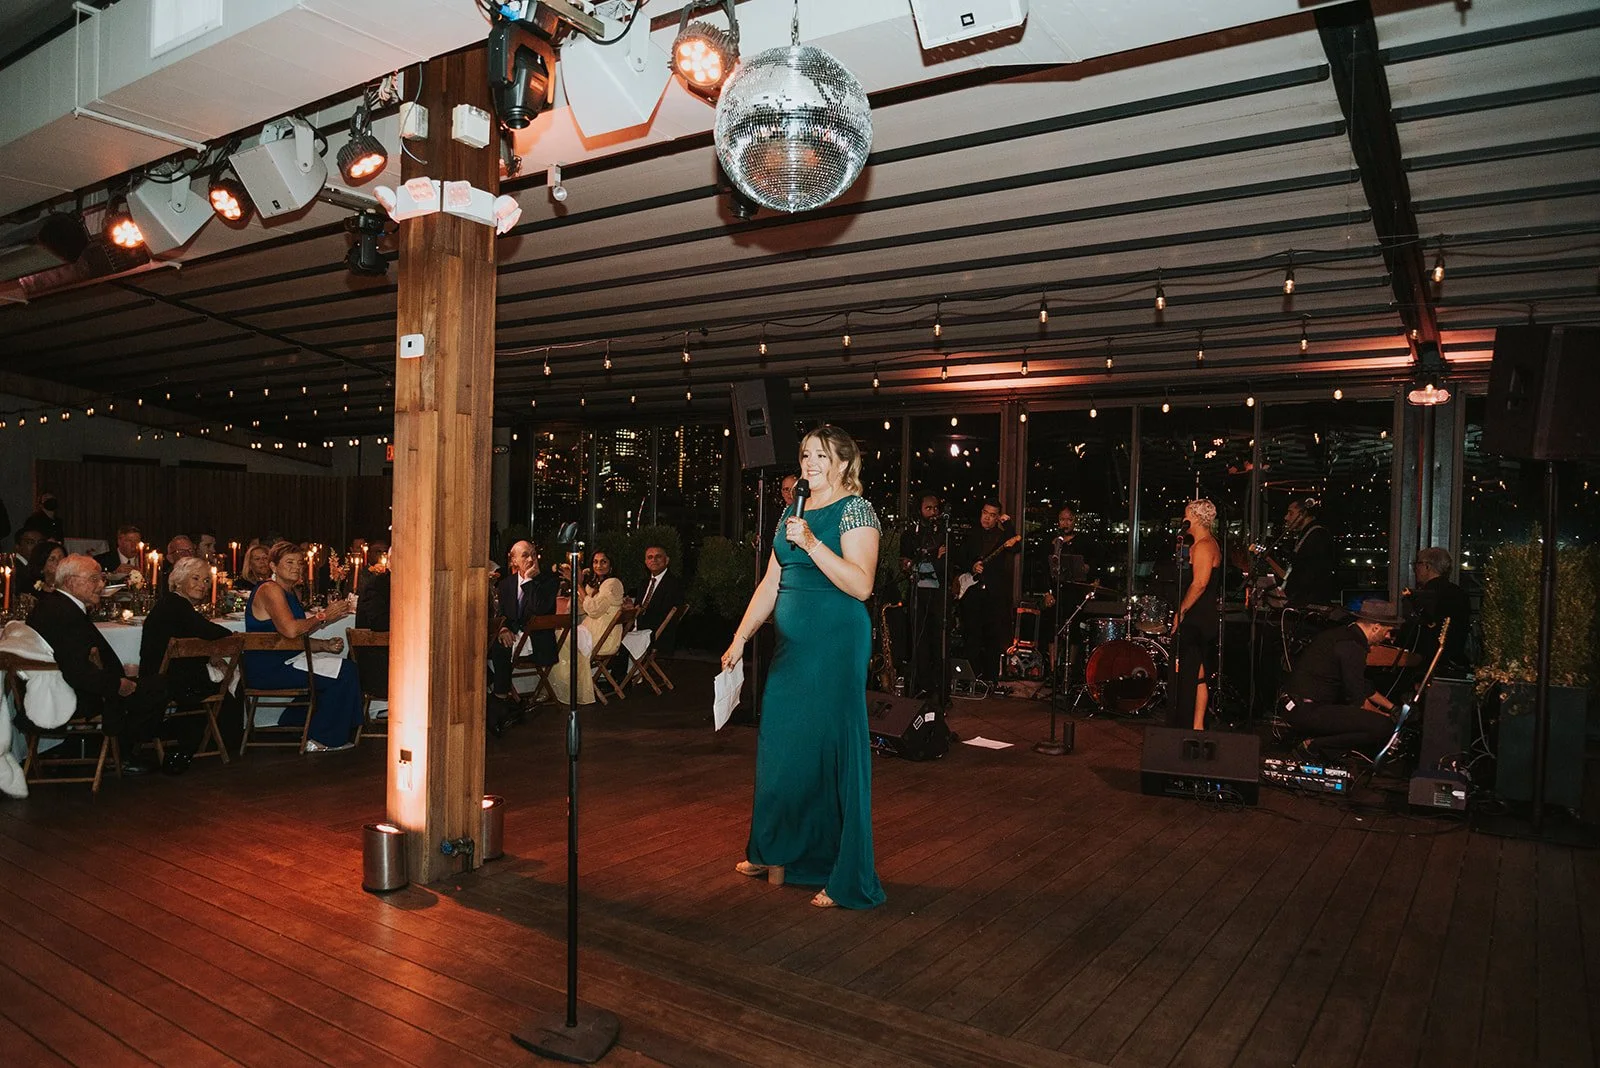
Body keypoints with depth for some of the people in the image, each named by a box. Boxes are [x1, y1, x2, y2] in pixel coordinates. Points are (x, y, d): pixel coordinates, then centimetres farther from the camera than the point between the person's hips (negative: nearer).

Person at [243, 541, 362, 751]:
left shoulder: (290, 593, 18)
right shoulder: (270, 590, -13)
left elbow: (299, 639, 19)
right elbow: (290, 630, -29)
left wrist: (325, 645, 2)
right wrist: (324, 616, -17)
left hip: (282, 662, 10)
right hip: (268, 669, -10)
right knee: (344, 672, -16)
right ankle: (321, 741, -2)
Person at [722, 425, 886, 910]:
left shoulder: (855, 510, -7)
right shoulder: (793, 512, 15)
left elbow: (861, 585, -19)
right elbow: (770, 583, 16)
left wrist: (811, 543, -25)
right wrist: (740, 637, 12)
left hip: (836, 645, -7)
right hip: (791, 644, 7)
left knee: (831, 748, -3)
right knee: (781, 746, 13)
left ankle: (844, 876, 9)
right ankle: (777, 854, 31)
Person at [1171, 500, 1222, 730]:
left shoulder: (1203, 546, -15)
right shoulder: (1209, 544, 18)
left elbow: (1199, 584, -23)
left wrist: (1180, 612, -18)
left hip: (1197, 621, -11)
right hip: (1204, 618, 11)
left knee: (1188, 674, -8)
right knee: (1198, 675, 12)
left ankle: (1184, 726, -6)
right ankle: (1197, 726, 17)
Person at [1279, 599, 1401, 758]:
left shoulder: (1343, 633, 17)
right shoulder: (1351, 646, -15)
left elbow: (1363, 686, 31)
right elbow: (1358, 700, -10)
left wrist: (1392, 707, 35)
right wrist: (1384, 715, 8)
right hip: (1307, 711, -11)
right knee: (1384, 727, -17)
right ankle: (1314, 746, -8)